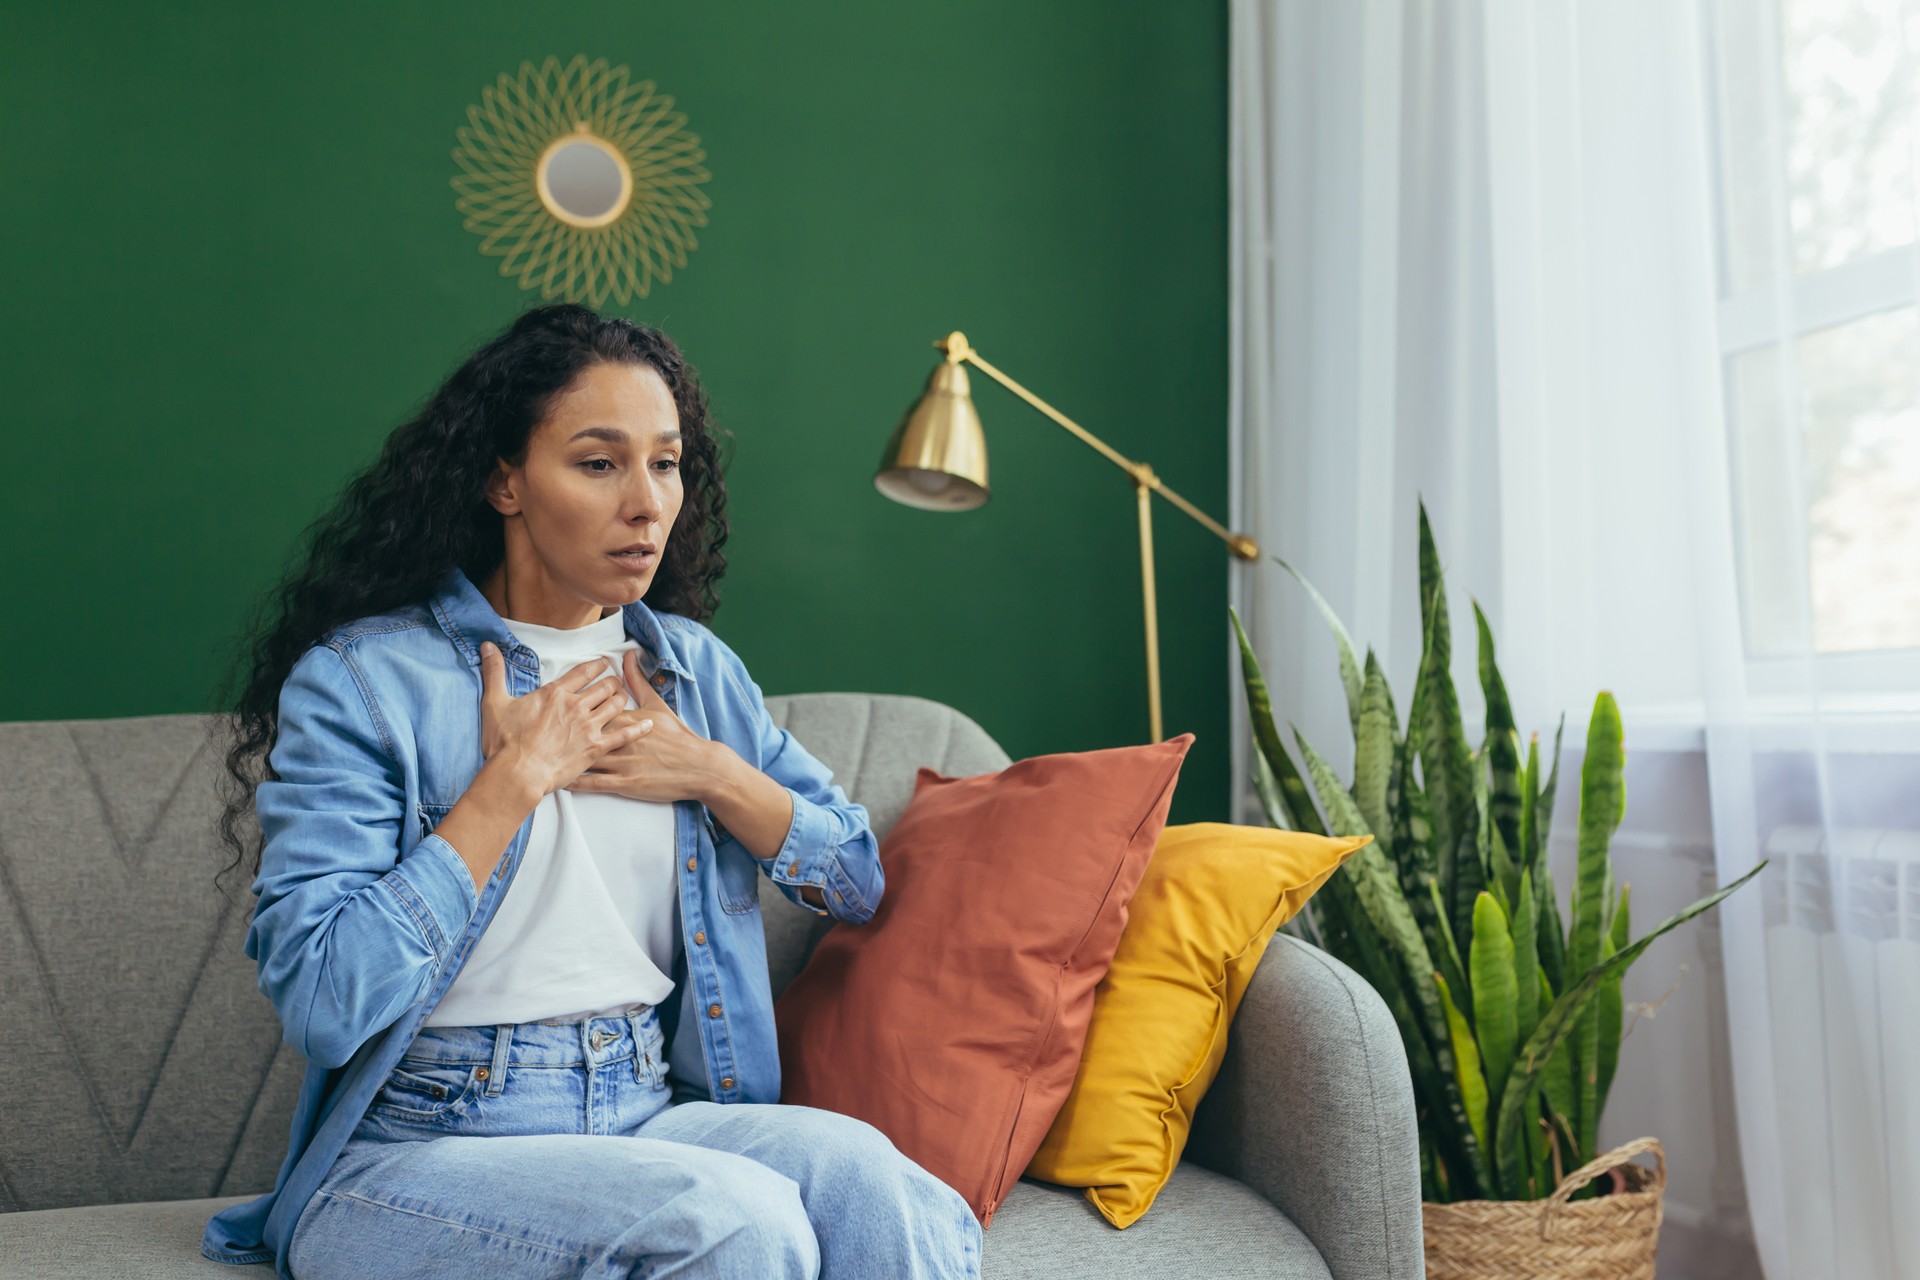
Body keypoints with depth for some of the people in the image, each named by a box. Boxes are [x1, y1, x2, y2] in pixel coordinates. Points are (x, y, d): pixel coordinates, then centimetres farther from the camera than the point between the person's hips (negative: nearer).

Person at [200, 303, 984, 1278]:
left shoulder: (695, 666, 10)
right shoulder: (358, 679, -7)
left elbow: (857, 879, 14)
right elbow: (321, 1005, -18)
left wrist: (716, 776, -3)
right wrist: (517, 777, -15)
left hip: (653, 1114, 4)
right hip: (414, 1151, -4)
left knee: (853, 1169, -28)